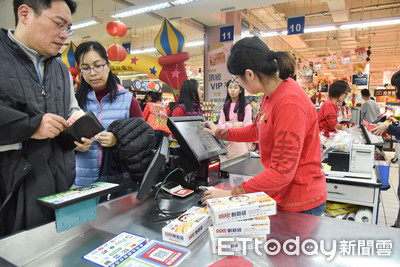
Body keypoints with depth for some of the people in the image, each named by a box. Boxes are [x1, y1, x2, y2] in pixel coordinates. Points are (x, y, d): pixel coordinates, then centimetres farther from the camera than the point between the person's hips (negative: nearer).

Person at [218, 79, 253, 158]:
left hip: (241, 143, -3)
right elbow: (220, 125, 5)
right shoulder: (225, 107, 11)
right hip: (228, 144, 4)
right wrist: (232, 125, -12)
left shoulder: (246, 106, -3)